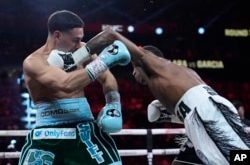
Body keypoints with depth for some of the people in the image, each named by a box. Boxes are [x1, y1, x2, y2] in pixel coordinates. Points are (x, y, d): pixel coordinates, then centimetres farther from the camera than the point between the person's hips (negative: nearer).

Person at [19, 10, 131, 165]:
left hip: (84, 130, 4)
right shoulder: (33, 62, -12)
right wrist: (103, 61, -26)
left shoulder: (80, 49, 3)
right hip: (47, 134, -3)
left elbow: (107, 78, 14)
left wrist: (113, 104, -5)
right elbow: (67, 84, -29)